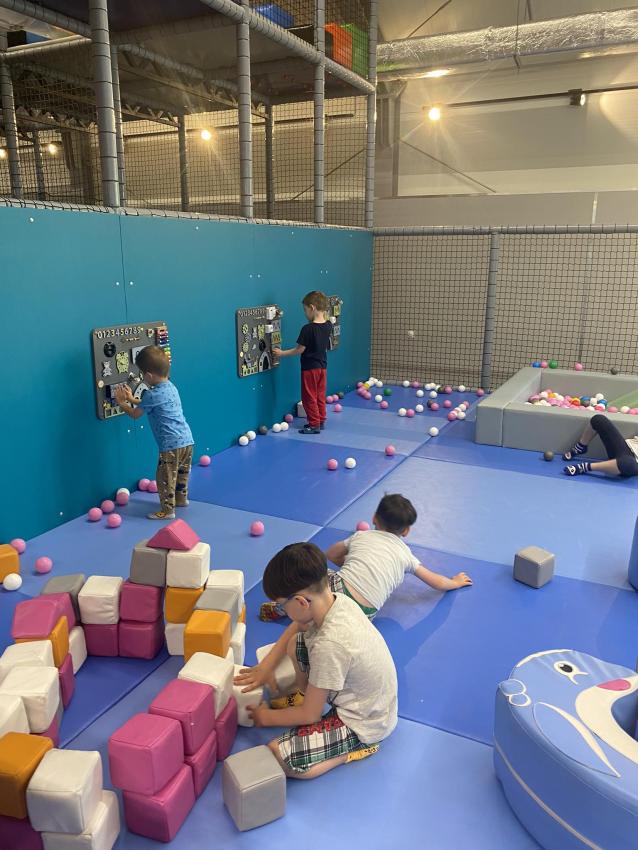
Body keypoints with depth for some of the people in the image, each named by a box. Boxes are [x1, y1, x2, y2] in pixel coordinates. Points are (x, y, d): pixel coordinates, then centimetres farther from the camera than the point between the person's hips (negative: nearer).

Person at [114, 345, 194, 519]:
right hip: (186, 439, 9)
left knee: (165, 478, 3)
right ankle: (181, 498, 40)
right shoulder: (170, 387, 11)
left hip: (171, 445, -9)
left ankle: (167, 510, 10)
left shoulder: (152, 395, -15)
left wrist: (121, 402, 14)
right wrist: (132, 399, 25)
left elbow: (135, 414, 0)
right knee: (182, 472, 24)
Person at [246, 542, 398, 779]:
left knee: (274, 757, -15)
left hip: (363, 725, -8)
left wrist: (266, 717, -3)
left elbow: (310, 715, -20)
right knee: (295, 644, 6)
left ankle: (357, 747, -1)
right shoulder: (338, 600, -15)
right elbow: (299, 628, 9)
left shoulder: (329, 644, -36)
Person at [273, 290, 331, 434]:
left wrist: (282, 353, -6)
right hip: (322, 365, 7)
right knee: (320, 395, 16)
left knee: (309, 397, 3)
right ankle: (321, 421, 24)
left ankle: (314, 425, 6)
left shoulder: (308, 329, -22)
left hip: (309, 367, -7)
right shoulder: (328, 326, -3)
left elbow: (299, 350, -17)